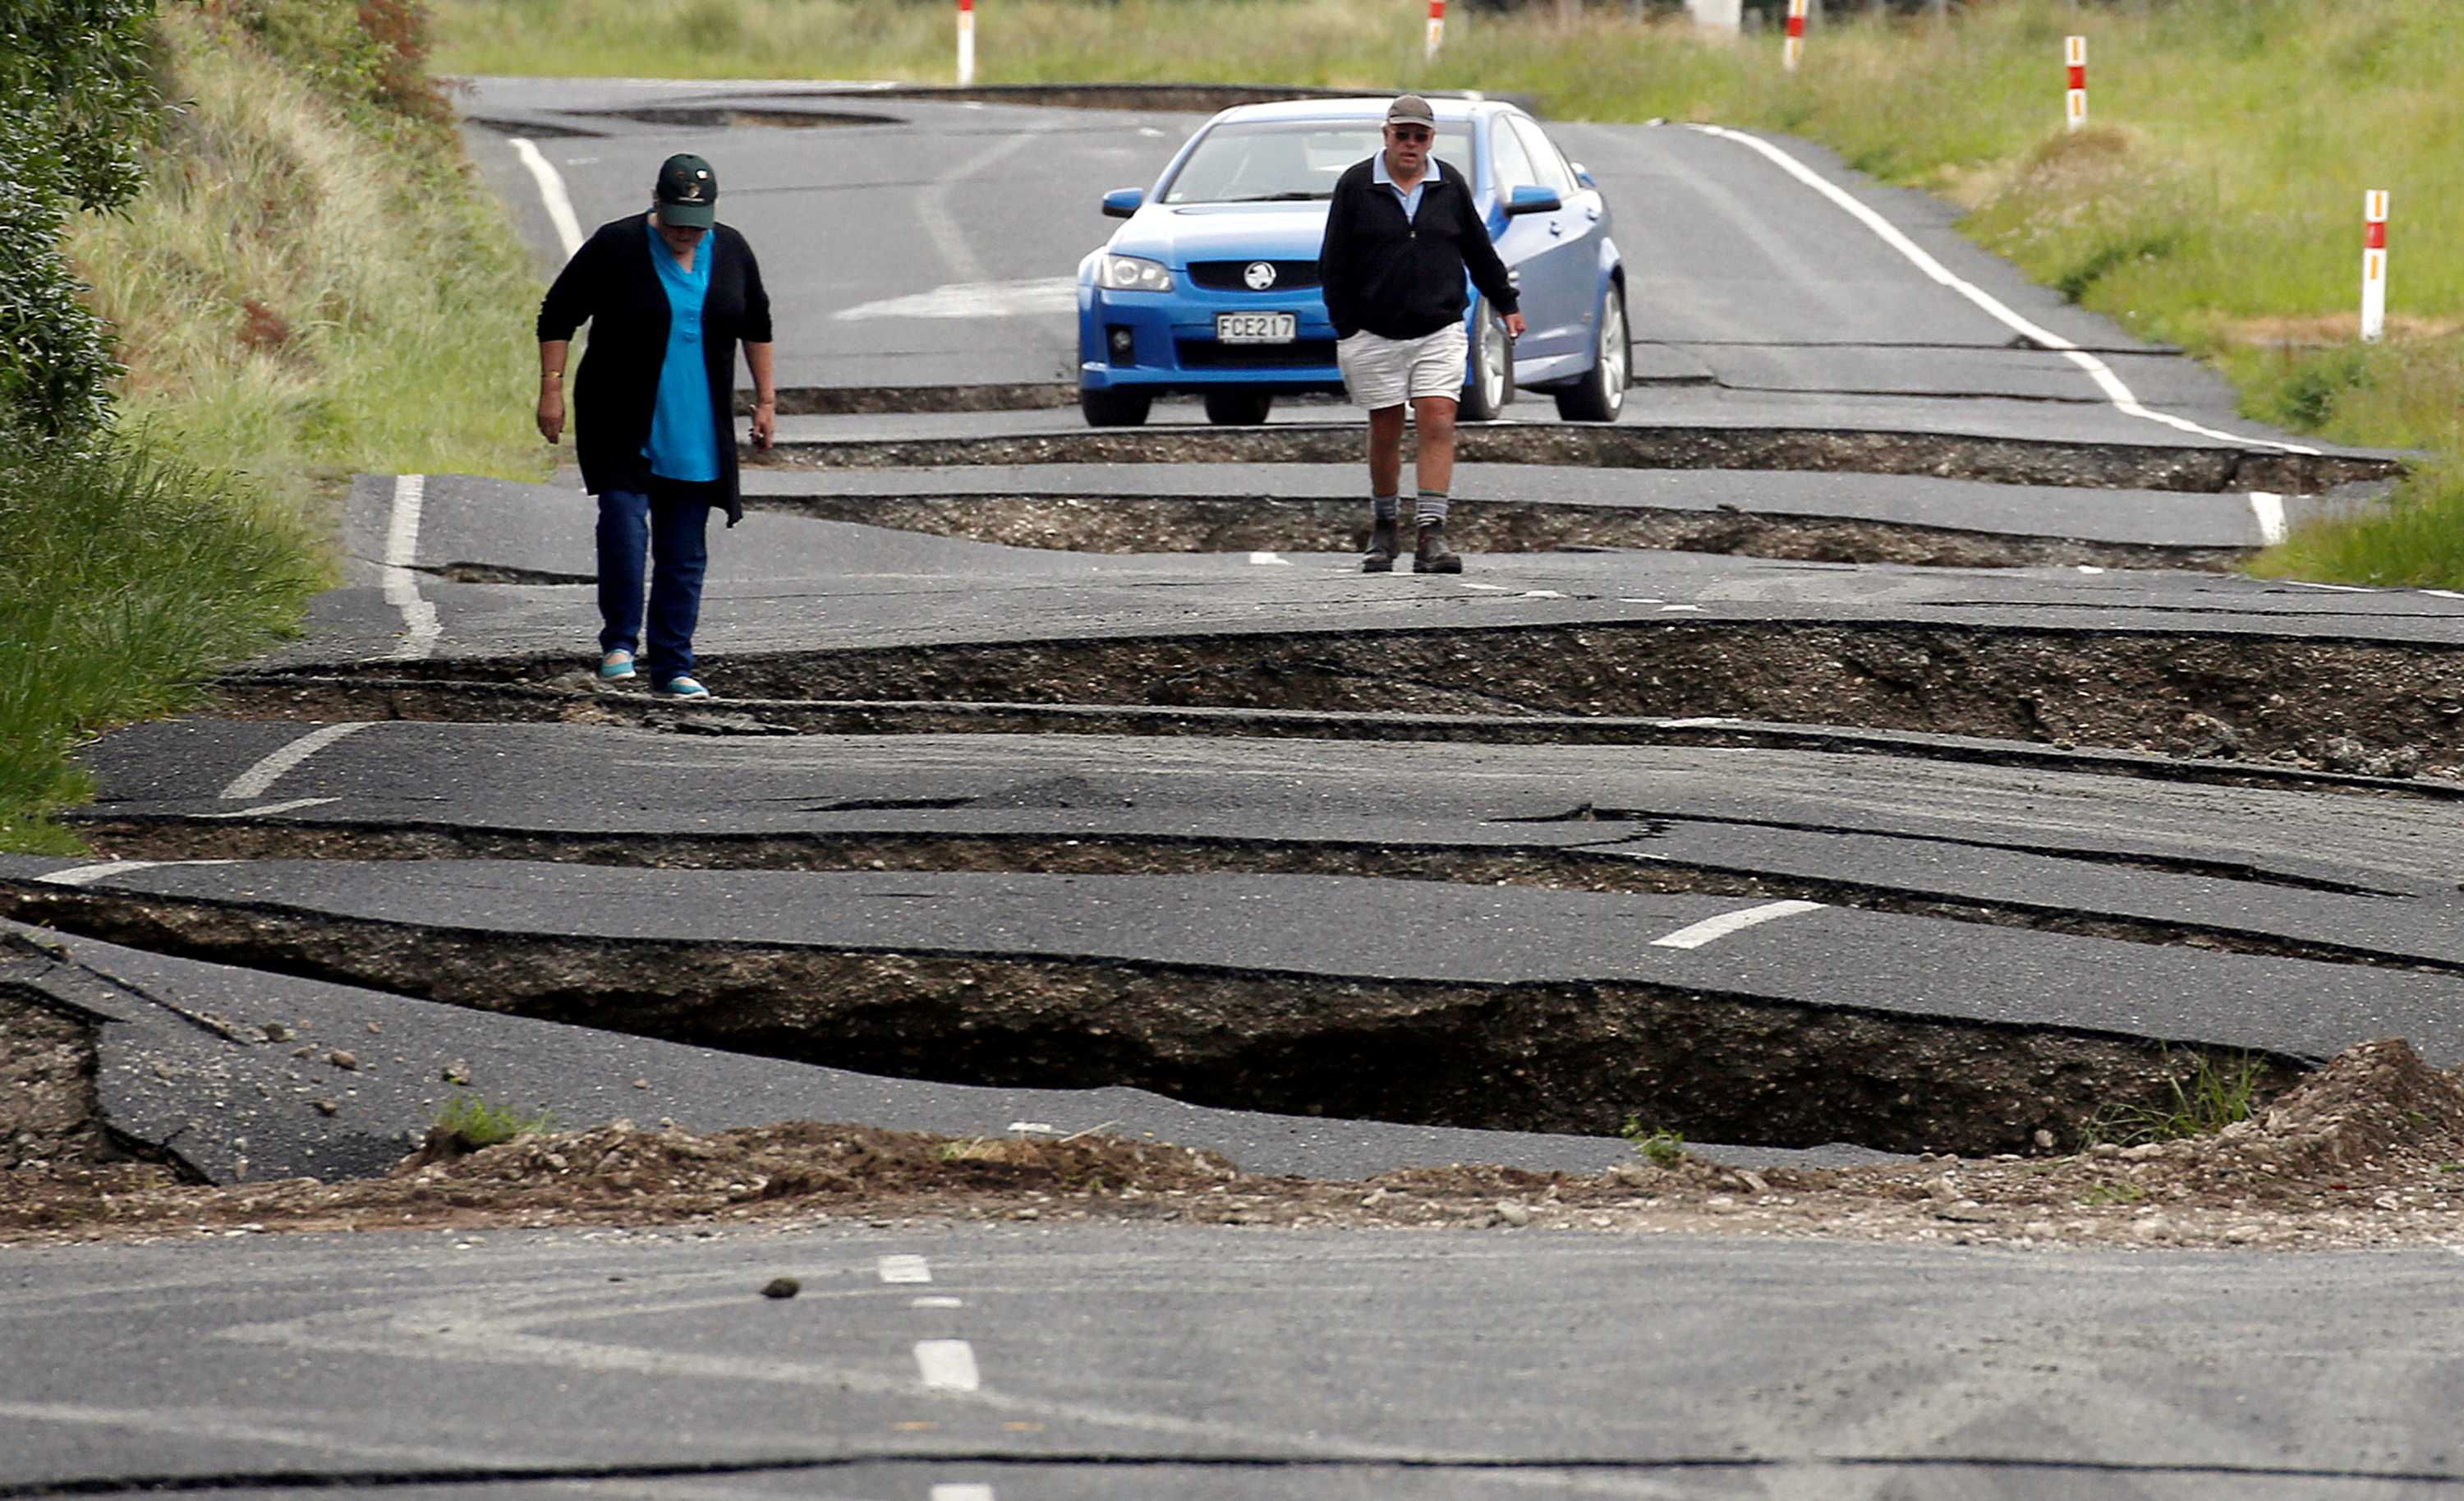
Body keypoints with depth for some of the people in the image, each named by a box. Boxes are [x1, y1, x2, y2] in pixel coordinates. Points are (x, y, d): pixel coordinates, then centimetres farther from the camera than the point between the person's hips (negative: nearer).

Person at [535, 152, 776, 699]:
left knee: (685, 552, 4)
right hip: (623, 427, -3)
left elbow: (756, 325, 17)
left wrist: (765, 399, 14)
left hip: (697, 435, 3)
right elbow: (558, 314, -3)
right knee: (624, 526, -18)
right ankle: (618, 643, -1)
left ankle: (672, 668, 10)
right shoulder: (615, 247, -8)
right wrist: (552, 388, -10)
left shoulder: (730, 252, 3)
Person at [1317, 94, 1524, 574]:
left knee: (1438, 426, -11)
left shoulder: (1450, 185, 6)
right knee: (1385, 431, 6)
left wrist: (1506, 304, 23)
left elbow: (1479, 251, 18)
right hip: (1375, 334, -1)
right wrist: (1345, 331, -3)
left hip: (1439, 331, 1)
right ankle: (1383, 530, 24)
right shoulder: (1355, 186, -1)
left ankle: (1431, 536, -15)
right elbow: (1334, 265, 0)